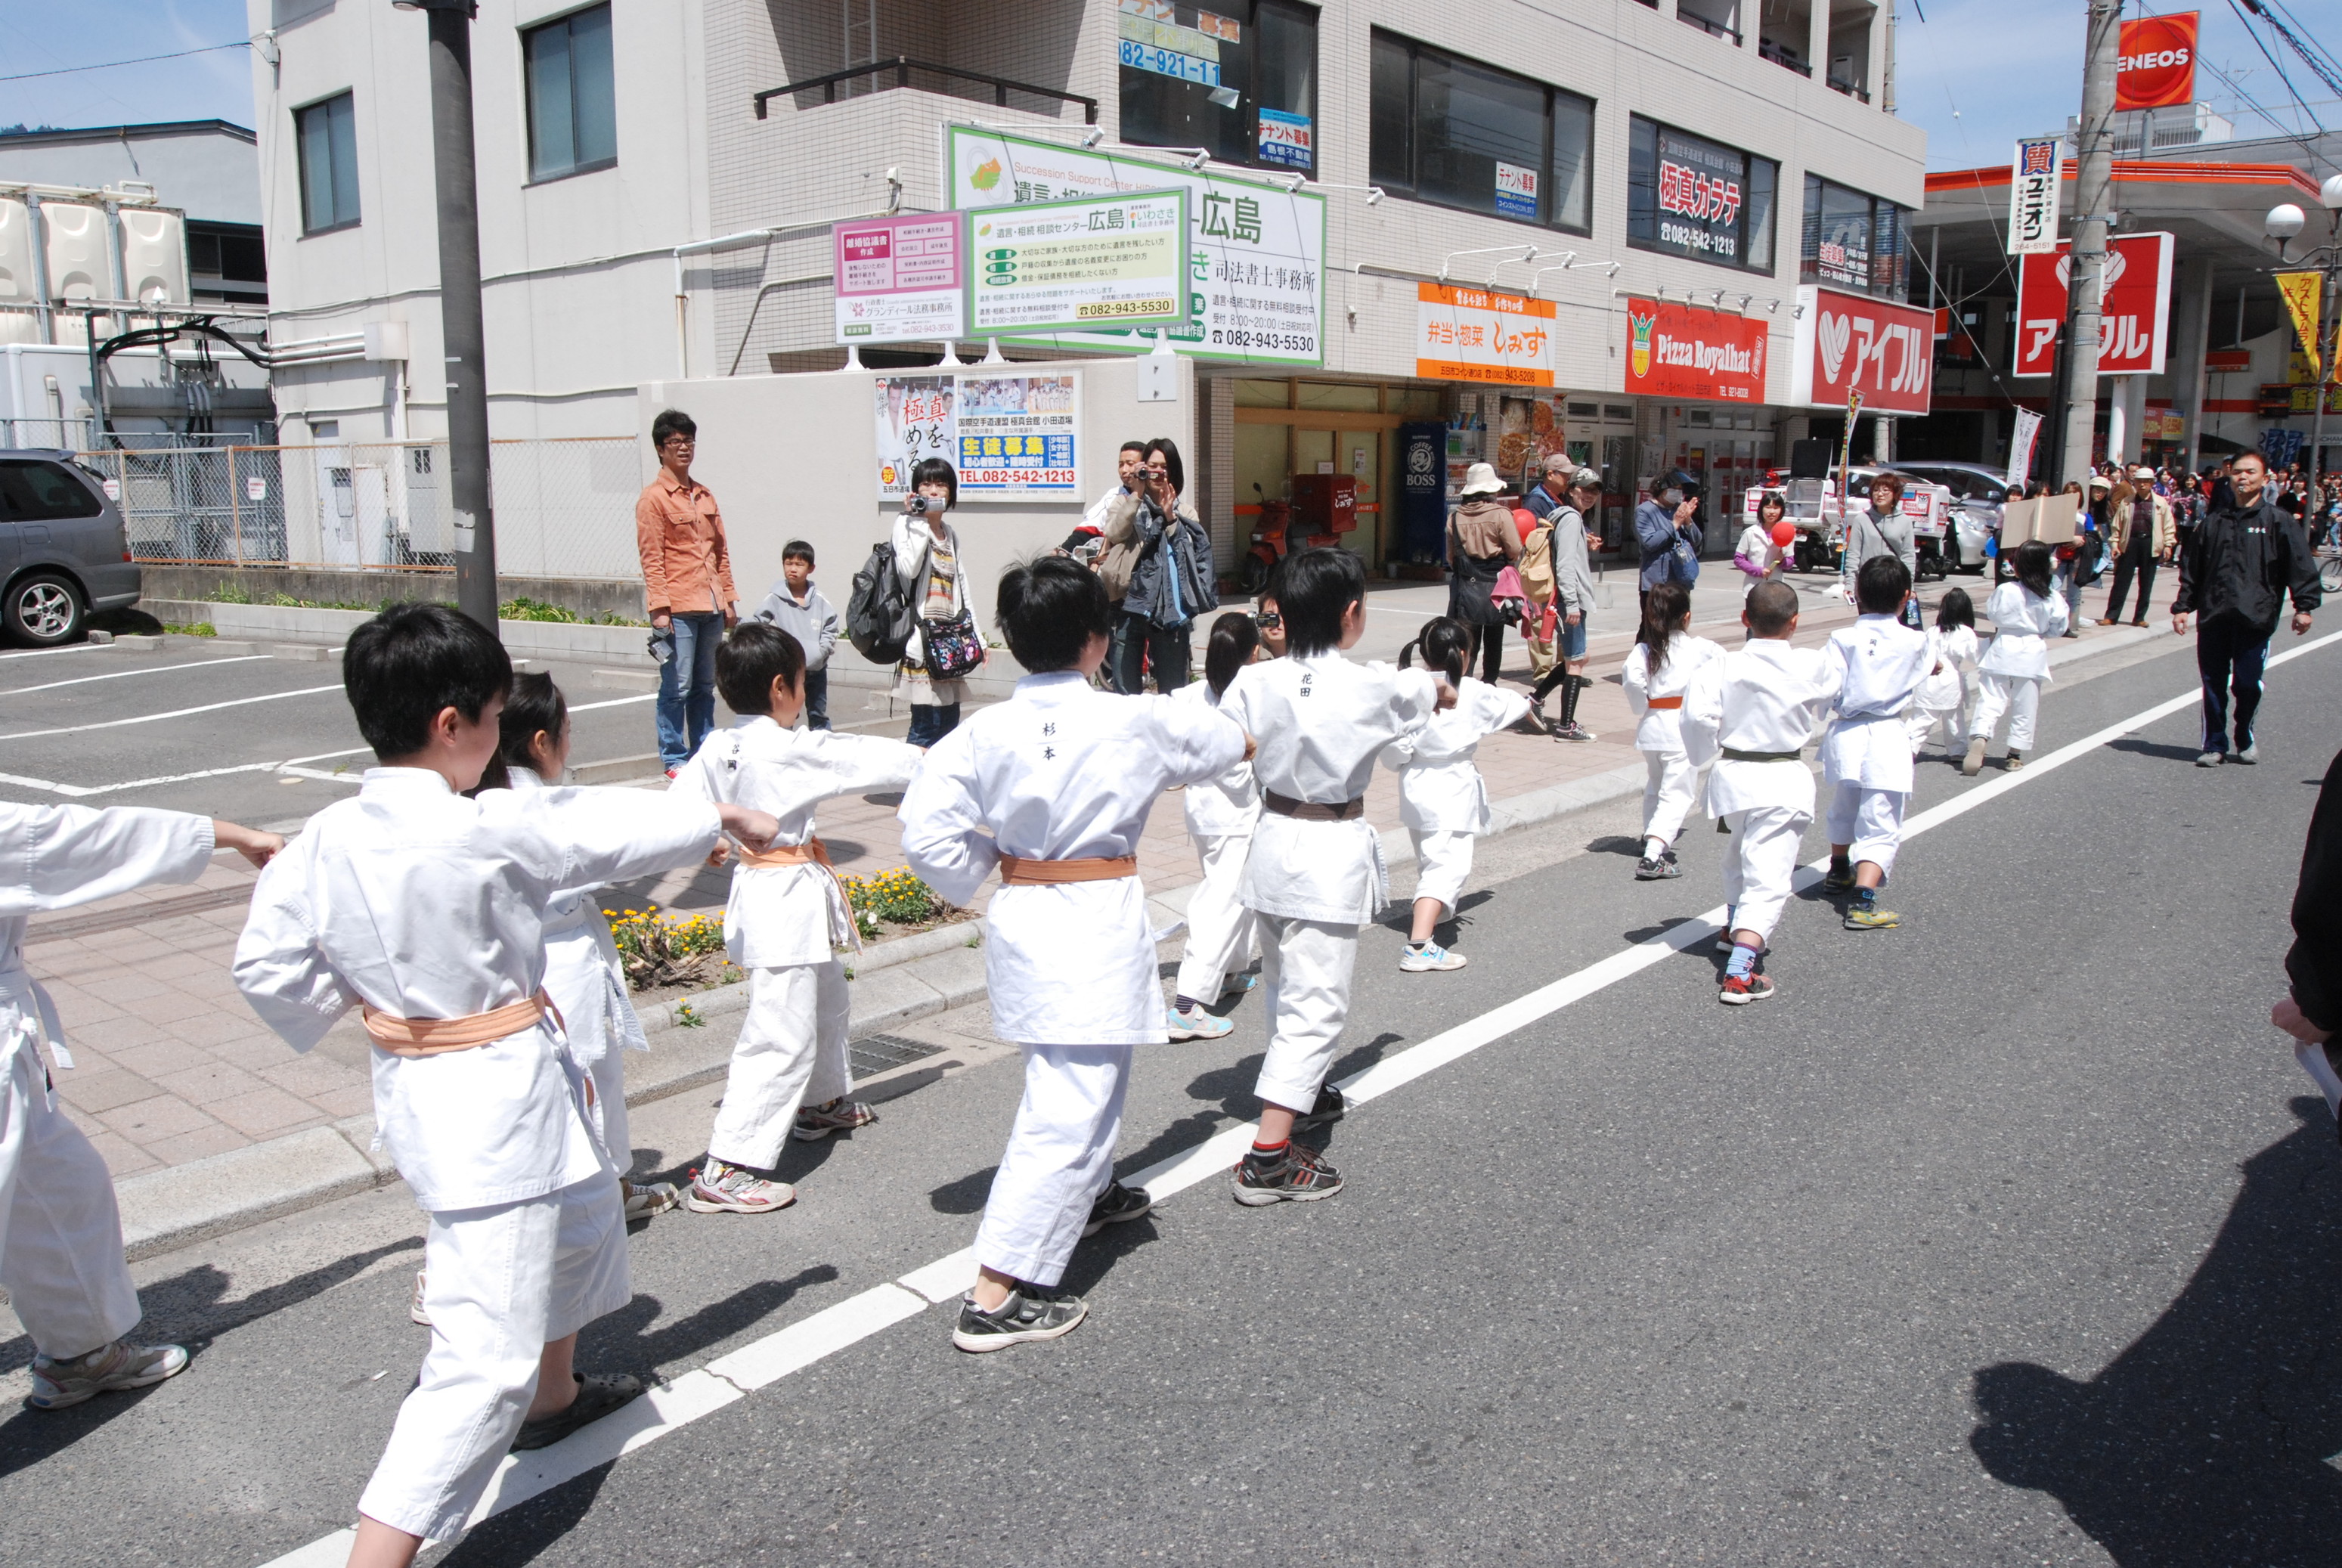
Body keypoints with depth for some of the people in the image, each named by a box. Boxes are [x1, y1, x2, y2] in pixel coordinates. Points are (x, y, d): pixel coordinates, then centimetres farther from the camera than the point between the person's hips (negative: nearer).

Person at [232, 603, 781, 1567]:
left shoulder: (326, 840, -4)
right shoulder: (488, 830, -23)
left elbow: (266, 965, 3)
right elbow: (617, 827, -10)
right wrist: (730, 816, 6)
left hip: (412, 1086, 9)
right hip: (500, 1103, -9)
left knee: (584, 1213, 32)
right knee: (486, 1358, -2)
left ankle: (553, 1396, 53)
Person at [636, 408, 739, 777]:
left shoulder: (705, 495, 16)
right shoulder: (653, 498, -4)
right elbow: (651, 559, -8)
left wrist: (729, 598, 13)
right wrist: (659, 608, -14)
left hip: (711, 608, 6)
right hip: (678, 609, -6)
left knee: (705, 686, 12)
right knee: (677, 687, -3)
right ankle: (673, 758, 6)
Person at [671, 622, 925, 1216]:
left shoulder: (717, 750, 2)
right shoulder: (792, 750, -20)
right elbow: (867, 758, -9)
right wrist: (930, 759, 5)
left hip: (759, 888, 10)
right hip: (789, 903, -10)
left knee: (826, 1000, 28)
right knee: (782, 1035, -7)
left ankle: (823, 1103, 49)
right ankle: (725, 1171, -5)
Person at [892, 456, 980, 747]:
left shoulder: (951, 532, 18)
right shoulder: (907, 523, -2)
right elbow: (908, 570, -20)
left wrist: (975, 635, 18)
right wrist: (920, 522, -13)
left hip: (951, 636, 7)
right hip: (922, 635, -7)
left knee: (950, 722, 7)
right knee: (926, 726, -10)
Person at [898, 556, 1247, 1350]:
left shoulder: (987, 731, -5)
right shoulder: (1134, 723, -11)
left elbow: (925, 823, -7)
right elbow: (1228, 742, 8)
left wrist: (976, 878, 10)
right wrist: (1242, 738, 32)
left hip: (1019, 918, 6)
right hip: (1098, 925, -6)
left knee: (1085, 1073, 28)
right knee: (1068, 1107, -2)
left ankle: (1092, 1194, 51)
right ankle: (996, 1297, -2)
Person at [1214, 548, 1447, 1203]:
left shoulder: (1253, 683, -8)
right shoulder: (1371, 688, -14)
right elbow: (1430, 690, 7)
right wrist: (1442, 687, 31)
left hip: (1272, 840, 6)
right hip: (1333, 855, -6)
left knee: (1285, 983, 24)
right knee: (1316, 1002, 0)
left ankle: (1303, 1094, 46)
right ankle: (1268, 1157, -2)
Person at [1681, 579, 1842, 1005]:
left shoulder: (1724, 667, -10)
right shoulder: (1812, 666, -9)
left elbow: (1697, 715, -18)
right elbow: (1830, 696, 12)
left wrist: (1708, 758, 1)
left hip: (1732, 775, 3)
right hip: (1783, 781, -3)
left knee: (1741, 853, 30)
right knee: (1767, 878, -7)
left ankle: (1735, 928, 54)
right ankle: (1740, 971, -22)